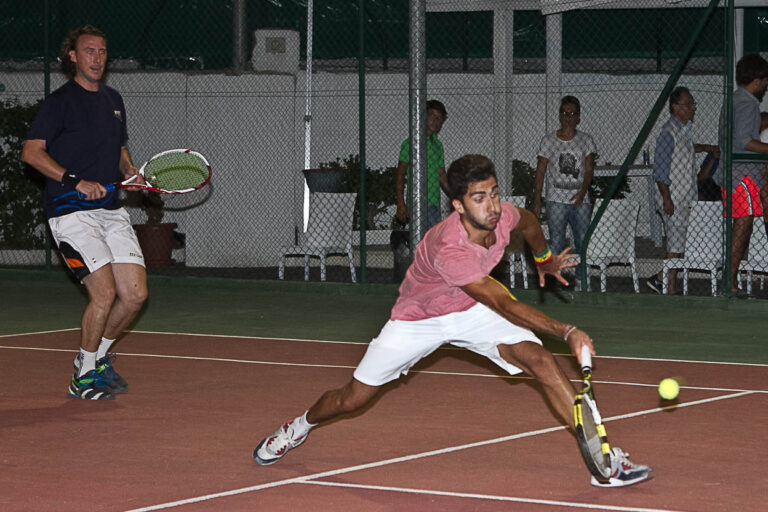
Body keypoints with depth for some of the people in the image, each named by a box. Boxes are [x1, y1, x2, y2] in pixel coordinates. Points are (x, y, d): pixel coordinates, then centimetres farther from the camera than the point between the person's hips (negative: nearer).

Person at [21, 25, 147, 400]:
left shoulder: (113, 100, 17)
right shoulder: (61, 101, -6)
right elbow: (31, 152, -12)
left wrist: (130, 172, 6)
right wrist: (76, 181, -20)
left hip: (111, 211, 7)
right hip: (72, 213, -7)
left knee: (135, 293, -1)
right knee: (105, 292, -16)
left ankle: (98, 355, 23)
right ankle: (83, 376, 2)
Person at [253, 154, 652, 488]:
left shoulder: (502, 216, -21)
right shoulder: (449, 248, -42)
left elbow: (528, 221, 8)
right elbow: (504, 305, -43)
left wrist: (544, 259, 23)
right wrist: (566, 332, -48)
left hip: (472, 312, 4)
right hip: (417, 319, -4)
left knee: (540, 360, -19)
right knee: (353, 399, 4)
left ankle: (604, 458, -18)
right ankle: (300, 426, 39)